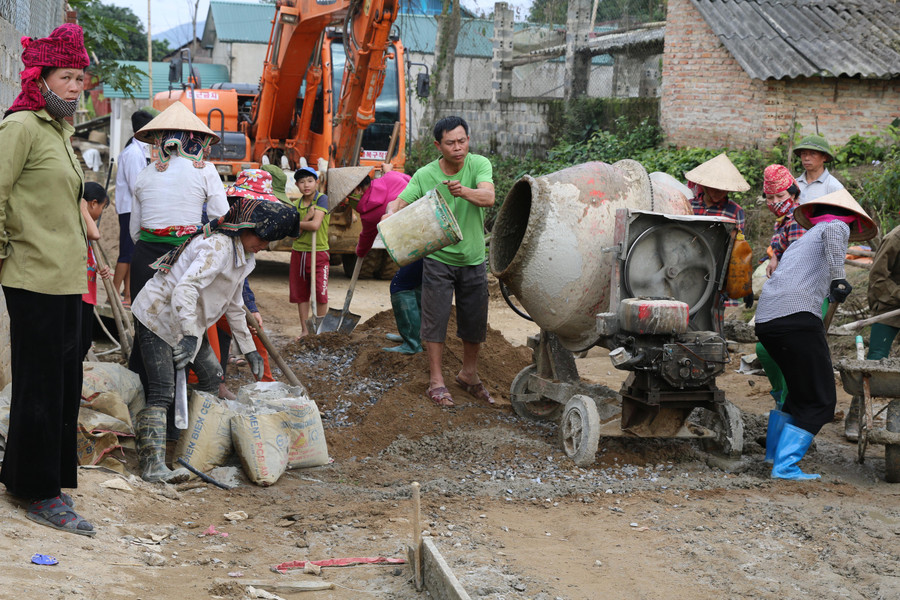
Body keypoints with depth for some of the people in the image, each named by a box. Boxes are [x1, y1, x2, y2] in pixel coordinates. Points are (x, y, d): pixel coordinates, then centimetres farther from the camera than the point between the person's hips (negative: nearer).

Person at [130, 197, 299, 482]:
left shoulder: (242, 254, 8)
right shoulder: (219, 247, -25)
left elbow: (234, 305, 19)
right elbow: (185, 288, -38)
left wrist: (248, 349, 20)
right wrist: (190, 335, -48)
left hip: (186, 323, 10)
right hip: (158, 316, -10)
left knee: (212, 376, 11)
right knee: (162, 392, -18)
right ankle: (153, 465, -25)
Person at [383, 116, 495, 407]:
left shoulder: (479, 164, -9)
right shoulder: (425, 175, -8)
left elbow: (488, 197, -25)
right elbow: (399, 202, -11)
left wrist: (463, 191, -45)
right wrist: (390, 215, -35)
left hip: (473, 259, 2)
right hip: (438, 258, -2)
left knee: (475, 321, 11)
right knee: (436, 319, -2)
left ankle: (469, 375, 32)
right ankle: (436, 381, 9)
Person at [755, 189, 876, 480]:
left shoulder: (801, 241, 34)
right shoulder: (836, 227, 11)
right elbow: (832, 234, -16)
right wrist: (838, 278, -25)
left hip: (765, 319, 8)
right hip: (796, 316, -8)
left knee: (800, 390, 25)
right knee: (819, 400, -1)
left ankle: (775, 451, 34)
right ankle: (785, 466, -7)